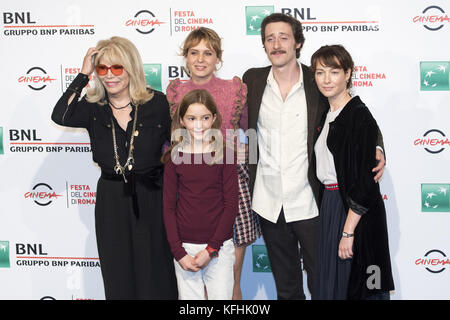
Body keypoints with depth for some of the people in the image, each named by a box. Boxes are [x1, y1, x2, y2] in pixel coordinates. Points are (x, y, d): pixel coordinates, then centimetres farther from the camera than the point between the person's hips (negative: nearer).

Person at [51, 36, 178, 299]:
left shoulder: (156, 103, -4)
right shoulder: (93, 108, -1)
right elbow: (61, 116, -21)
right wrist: (84, 73, -17)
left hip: (151, 197, -1)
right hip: (111, 199, 2)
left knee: (156, 270, 11)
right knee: (118, 275, 14)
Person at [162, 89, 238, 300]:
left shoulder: (225, 155, -2)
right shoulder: (175, 158, 1)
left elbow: (231, 205, -3)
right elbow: (169, 207, 2)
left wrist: (211, 249, -8)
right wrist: (178, 252, -6)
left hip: (220, 246, -1)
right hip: (184, 246, 1)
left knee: (221, 296, 2)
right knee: (190, 297, 7)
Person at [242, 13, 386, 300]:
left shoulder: (318, 83, -7)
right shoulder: (251, 80, 0)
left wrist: (376, 149, -16)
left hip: (309, 204, -2)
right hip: (268, 203, 3)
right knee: (286, 286, 19)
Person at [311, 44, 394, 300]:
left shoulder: (359, 116, -15)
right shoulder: (328, 114, 12)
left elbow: (364, 179, -20)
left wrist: (348, 231, -21)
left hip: (354, 211, -9)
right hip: (330, 203, 9)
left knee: (351, 286, 1)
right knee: (329, 283, 16)